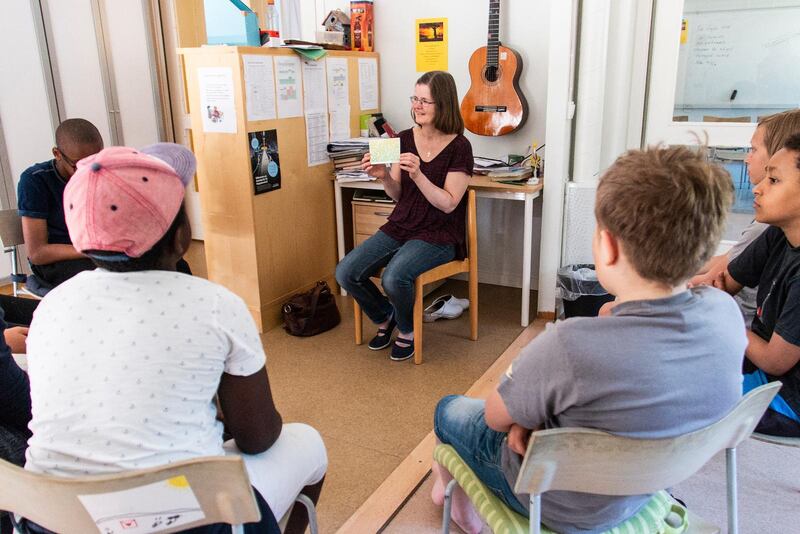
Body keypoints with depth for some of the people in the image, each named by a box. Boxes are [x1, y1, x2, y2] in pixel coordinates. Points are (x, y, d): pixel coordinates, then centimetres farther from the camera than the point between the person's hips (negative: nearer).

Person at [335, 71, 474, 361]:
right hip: (400, 226, 6)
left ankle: (407, 330, 2)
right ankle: (385, 317, 17)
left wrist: (417, 175, -29)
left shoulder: (459, 147, -10)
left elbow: (448, 203, -15)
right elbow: (398, 195, 7)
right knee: (345, 273, -13)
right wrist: (384, 176, -14)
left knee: (394, 277, -32)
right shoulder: (405, 139, 4)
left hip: (438, 235, -5)